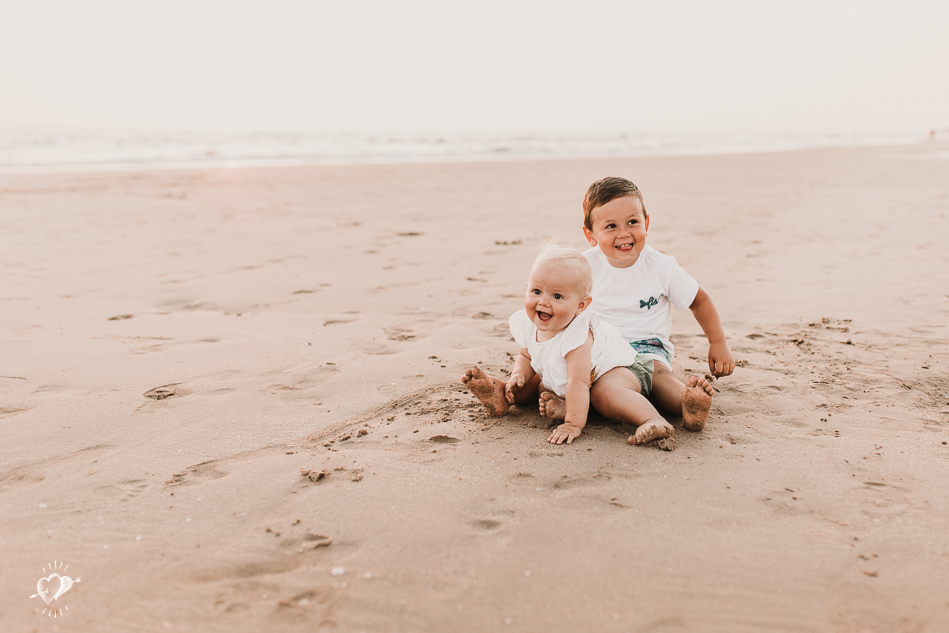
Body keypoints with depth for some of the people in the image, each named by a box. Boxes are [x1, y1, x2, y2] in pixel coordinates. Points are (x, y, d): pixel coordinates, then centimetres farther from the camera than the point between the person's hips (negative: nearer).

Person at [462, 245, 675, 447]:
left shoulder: (577, 335, -37)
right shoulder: (528, 326, -14)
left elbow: (578, 382, -40)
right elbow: (526, 357, 6)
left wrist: (573, 424, -42)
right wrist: (519, 375, -16)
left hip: (615, 368, -9)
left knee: (604, 392, -37)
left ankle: (654, 422, -43)